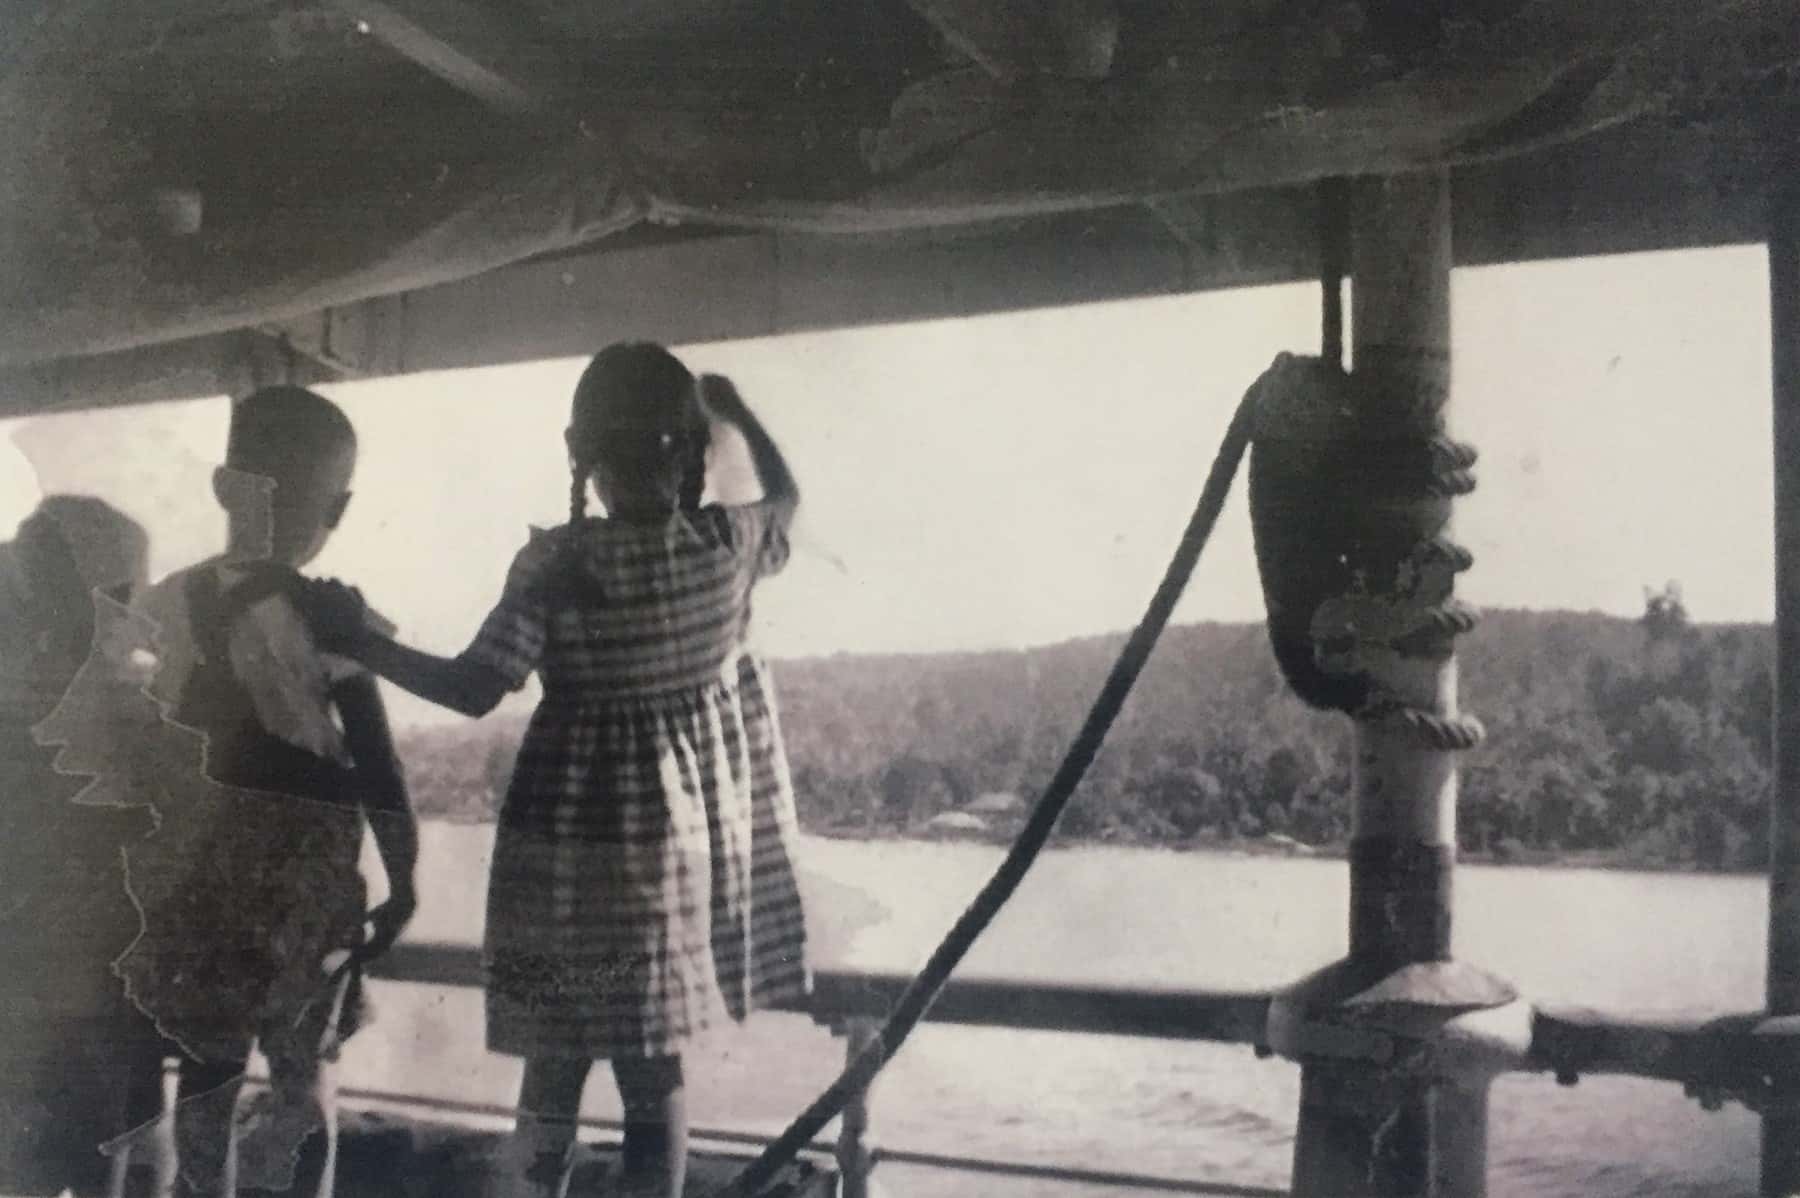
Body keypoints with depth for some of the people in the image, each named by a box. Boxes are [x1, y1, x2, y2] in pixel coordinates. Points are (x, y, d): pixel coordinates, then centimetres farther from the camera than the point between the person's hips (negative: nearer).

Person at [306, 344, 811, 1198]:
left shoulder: (556, 561, -14)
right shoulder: (728, 542, -7)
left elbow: (473, 690, -15)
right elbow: (785, 493, 16)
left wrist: (360, 641, -4)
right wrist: (736, 409, 29)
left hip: (578, 832, -2)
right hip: (691, 825, 2)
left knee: (554, 1065, 11)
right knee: (655, 1066, 10)